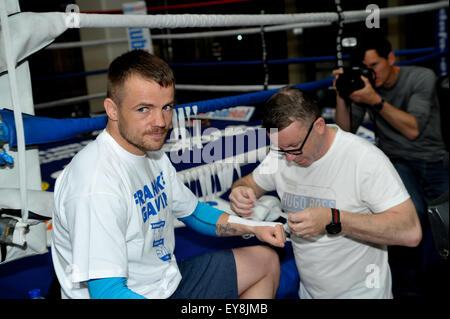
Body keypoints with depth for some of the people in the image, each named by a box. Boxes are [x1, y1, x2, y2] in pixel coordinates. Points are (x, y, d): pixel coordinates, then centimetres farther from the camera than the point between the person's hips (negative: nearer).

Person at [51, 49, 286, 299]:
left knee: (266, 260, 15)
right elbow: (106, 292, -29)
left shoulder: (152, 153, 3)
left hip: (168, 282, 9)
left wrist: (253, 228, 2)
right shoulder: (97, 187, -28)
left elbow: (191, 210, 16)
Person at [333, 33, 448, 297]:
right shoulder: (364, 85, 2)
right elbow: (346, 130, 1)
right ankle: (410, 287, -7)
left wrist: (376, 100, -24)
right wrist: (341, 96, -13)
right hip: (397, 161, 0)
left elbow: (412, 130, -16)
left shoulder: (422, 77, -6)